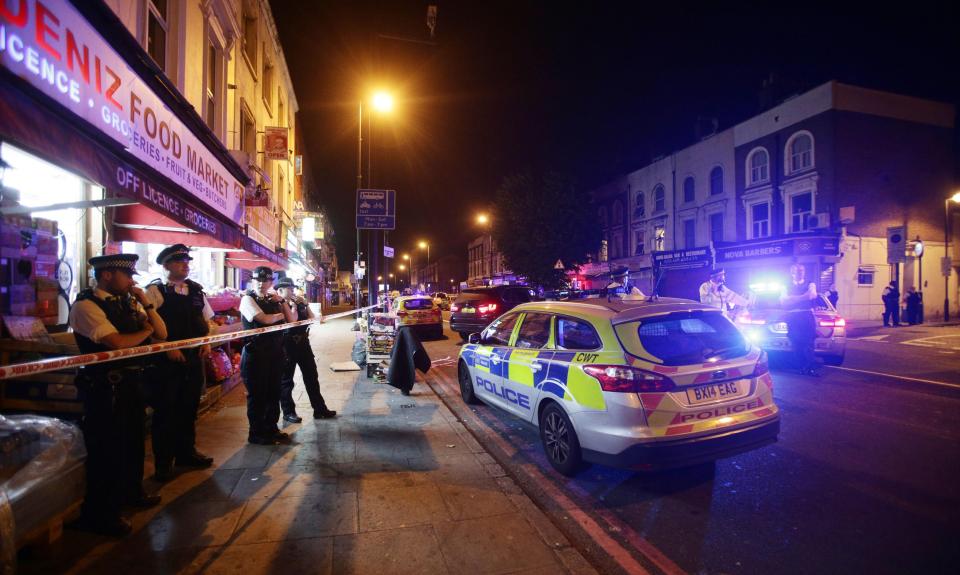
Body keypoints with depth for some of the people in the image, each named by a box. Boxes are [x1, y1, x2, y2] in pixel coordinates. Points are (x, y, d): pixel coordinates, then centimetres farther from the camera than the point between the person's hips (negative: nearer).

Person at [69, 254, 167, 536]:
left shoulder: (127, 302, 8)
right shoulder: (86, 305, -14)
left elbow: (162, 333, 7)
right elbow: (118, 342, -25)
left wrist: (145, 303, -4)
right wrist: (145, 330, -6)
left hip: (131, 383, 8)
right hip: (105, 388, -8)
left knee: (133, 441, 21)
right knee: (107, 449, 4)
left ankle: (131, 492, 42)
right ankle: (100, 513, 21)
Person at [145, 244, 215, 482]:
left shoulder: (196, 290, 11)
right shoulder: (155, 290, -8)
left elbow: (206, 319, 17)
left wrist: (207, 342, 3)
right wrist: (167, 347, -17)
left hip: (194, 357, 6)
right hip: (167, 359, -6)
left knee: (189, 407, 16)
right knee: (165, 411, 5)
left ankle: (186, 452, 32)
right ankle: (163, 463, 19)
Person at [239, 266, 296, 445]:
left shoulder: (273, 300, 13)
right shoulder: (248, 299, -7)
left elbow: (291, 319, 7)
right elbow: (265, 319, -20)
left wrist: (281, 302, -4)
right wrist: (281, 315, -2)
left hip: (274, 353, 6)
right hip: (255, 354, -6)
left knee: (274, 393, 12)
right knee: (257, 395, 4)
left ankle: (271, 429, 26)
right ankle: (256, 434, 17)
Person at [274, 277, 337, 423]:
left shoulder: (299, 304, 10)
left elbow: (312, 319, 10)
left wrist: (305, 304, 1)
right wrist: (293, 306, -15)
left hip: (303, 343, 7)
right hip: (287, 346, -7)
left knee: (312, 377, 10)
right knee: (286, 380, 5)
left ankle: (319, 409, 18)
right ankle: (288, 412, 16)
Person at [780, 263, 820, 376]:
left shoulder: (810, 285, 11)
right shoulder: (787, 287, 16)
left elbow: (811, 295, -11)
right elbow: (783, 302, -1)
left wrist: (792, 299, -8)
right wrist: (803, 298, -8)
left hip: (807, 317, -2)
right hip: (792, 319, 2)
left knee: (808, 345, -9)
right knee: (797, 345, 1)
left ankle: (811, 368, -5)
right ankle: (803, 367, 10)